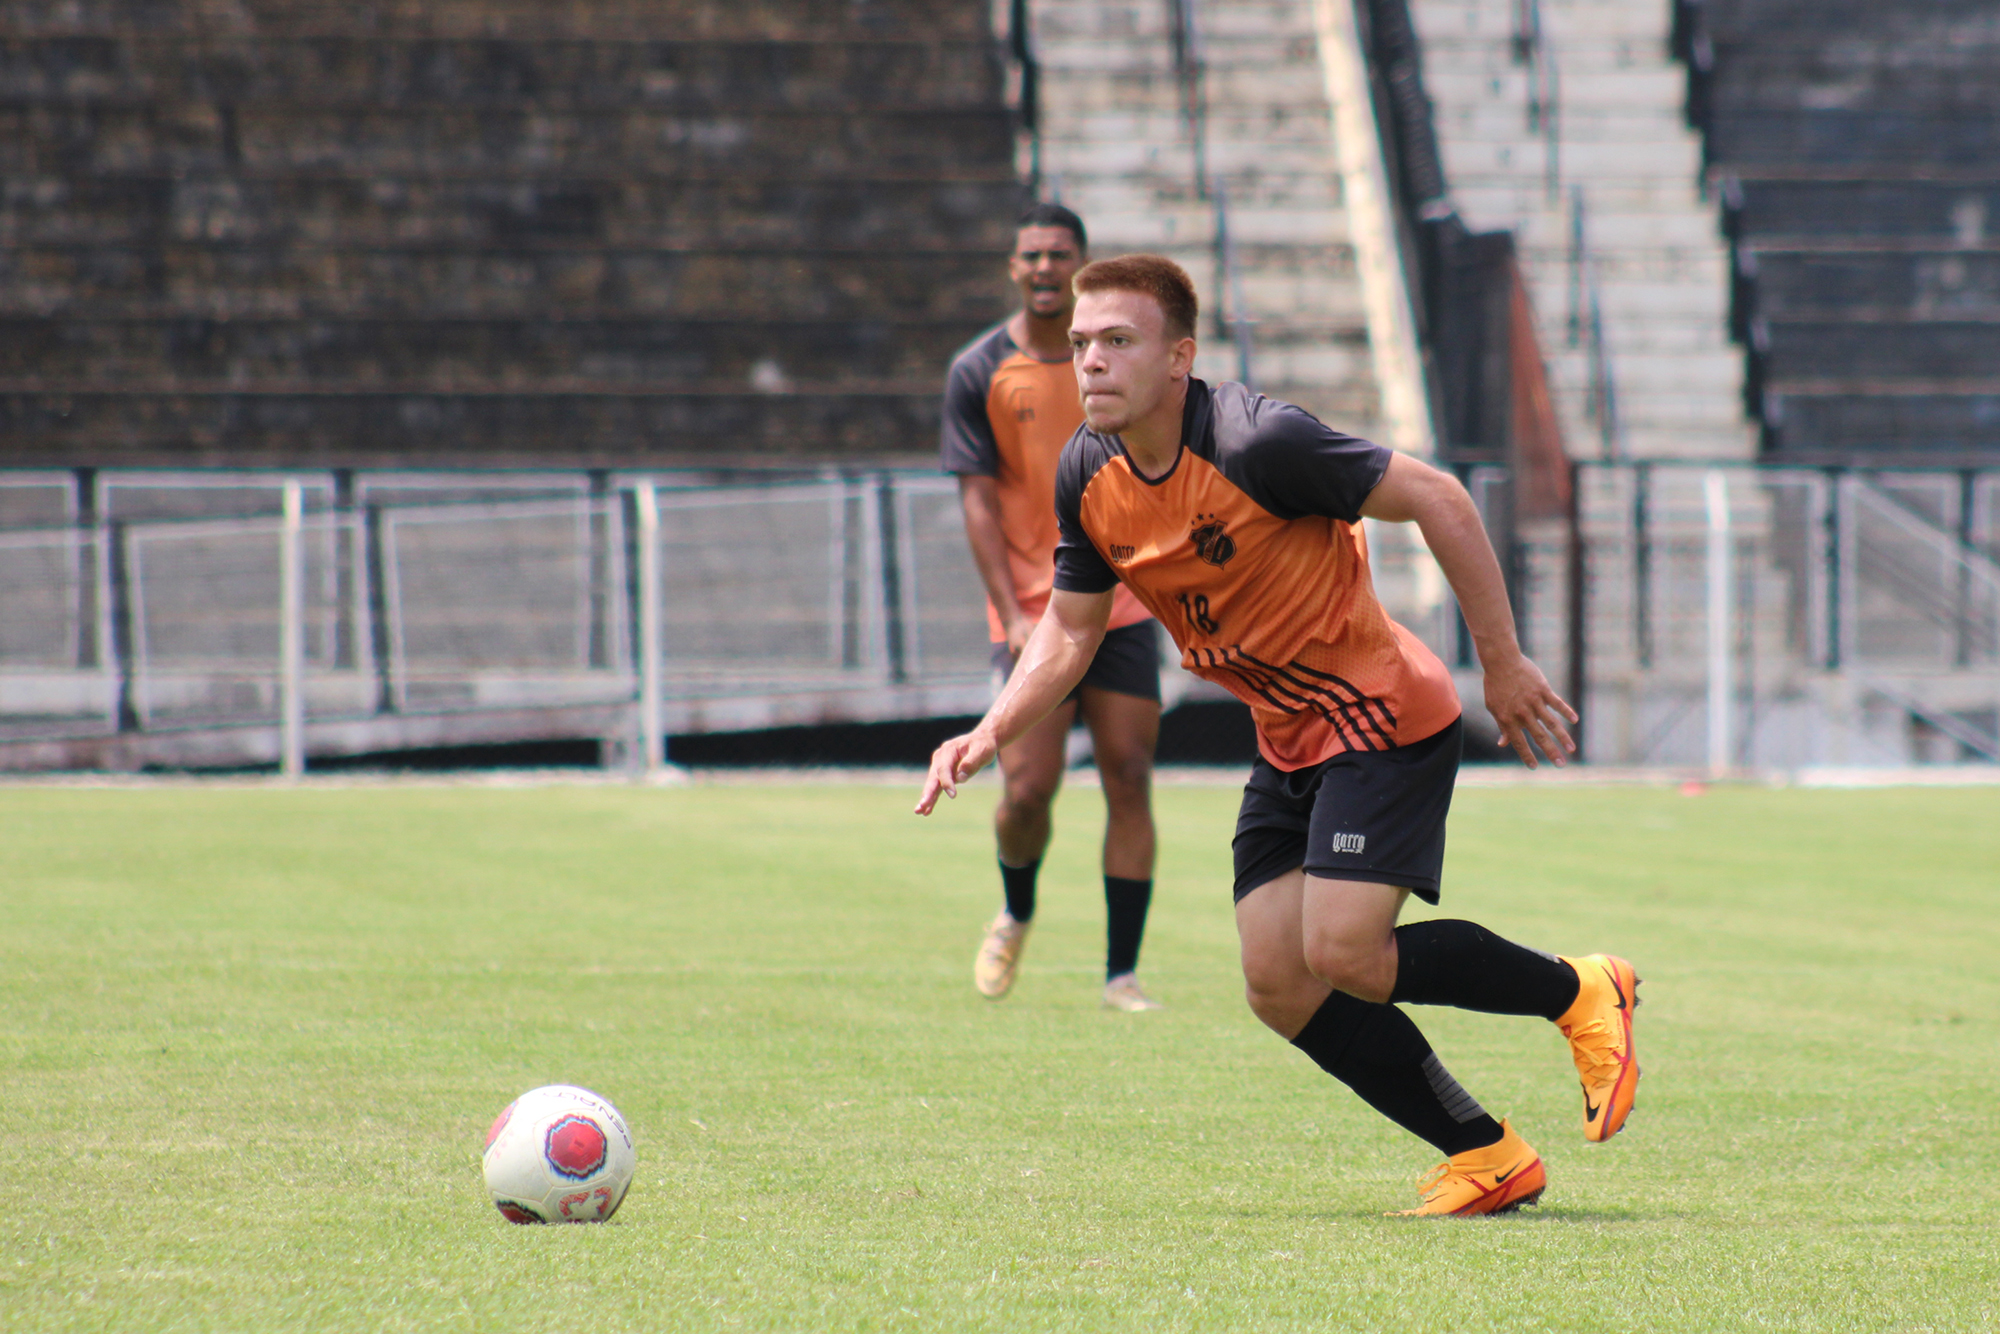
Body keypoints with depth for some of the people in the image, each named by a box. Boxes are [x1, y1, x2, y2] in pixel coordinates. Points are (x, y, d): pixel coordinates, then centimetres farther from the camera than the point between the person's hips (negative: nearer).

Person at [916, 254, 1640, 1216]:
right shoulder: (1087, 477, -3)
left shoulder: (1256, 443, -25)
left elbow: (1437, 499, -18)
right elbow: (1069, 627, 12)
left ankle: (1579, 994, 6)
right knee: (1278, 985, 0)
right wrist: (992, 732, -5)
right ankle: (1489, 1159, 11)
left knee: (1343, 956, -18)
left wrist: (1503, 666, -14)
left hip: (1383, 715, -8)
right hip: (1287, 742, 8)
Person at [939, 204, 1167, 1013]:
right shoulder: (979, 372, -2)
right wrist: (1012, 614, -12)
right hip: (1030, 615, -2)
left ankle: (1121, 973, 1)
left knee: (1129, 782, -5)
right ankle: (1017, 916, 25)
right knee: (1026, 791, -7)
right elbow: (978, 499, -3)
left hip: (1122, 606, 2)